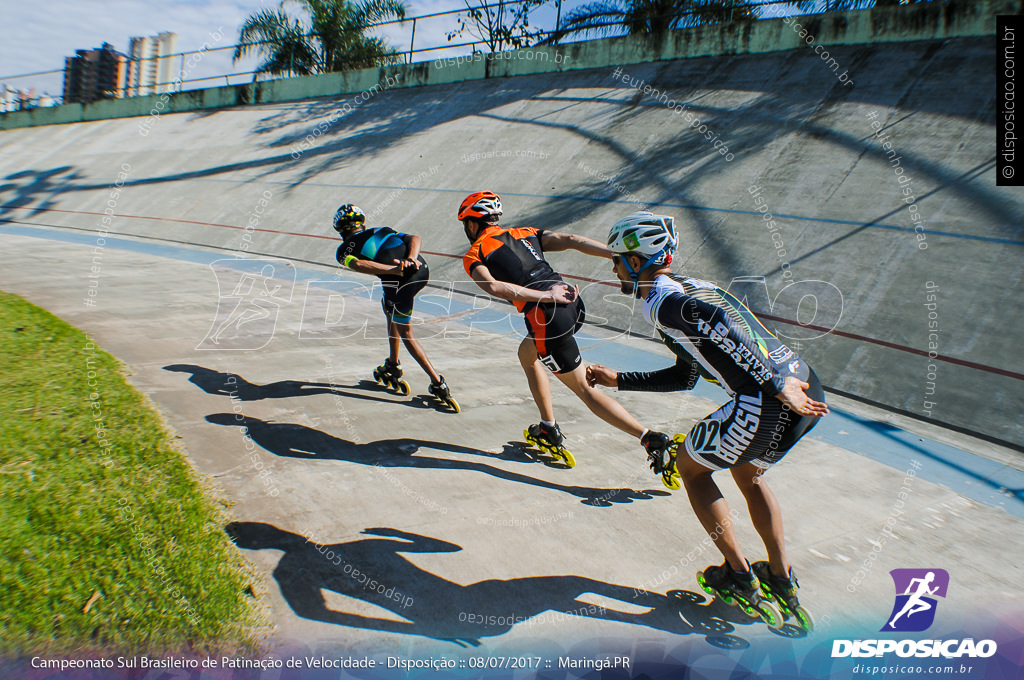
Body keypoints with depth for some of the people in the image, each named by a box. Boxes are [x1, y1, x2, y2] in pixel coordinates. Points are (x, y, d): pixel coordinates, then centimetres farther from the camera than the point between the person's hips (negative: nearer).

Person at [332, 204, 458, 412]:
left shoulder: (344, 249, 18)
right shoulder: (382, 230, 32)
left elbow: (358, 265, -6)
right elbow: (414, 238, 15)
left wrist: (396, 271, -13)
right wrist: (411, 258, -3)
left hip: (400, 280, -6)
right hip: (423, 270, 6)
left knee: (406, 335, 12)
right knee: (389, 309, 32)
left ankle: (439, 384, 9)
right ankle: (393, 365, 41)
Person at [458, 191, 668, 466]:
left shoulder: (472, 256, 9)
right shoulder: (525, 233, 22)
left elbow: (494, 287, -12)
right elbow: (571, 240, 8)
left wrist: (546, 296, -16)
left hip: (549, 318, -7)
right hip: (574, 304, 7)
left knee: (585, 390, 7)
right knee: (527, 354, 31)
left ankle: (654, 441, 1)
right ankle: (549, 431, 36)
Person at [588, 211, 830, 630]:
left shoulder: (659, 300, -4)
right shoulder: (693, 287, 25)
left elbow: (714, 322, -26)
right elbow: (686, 377, 30)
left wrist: (776, 386, -26)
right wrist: (619, 381, 33)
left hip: (763, 403, -9)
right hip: (806, 385, 9)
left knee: (691, 468, 15)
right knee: (747, 473, 31)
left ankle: (740, 577, 22)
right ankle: (782, 583, 35)